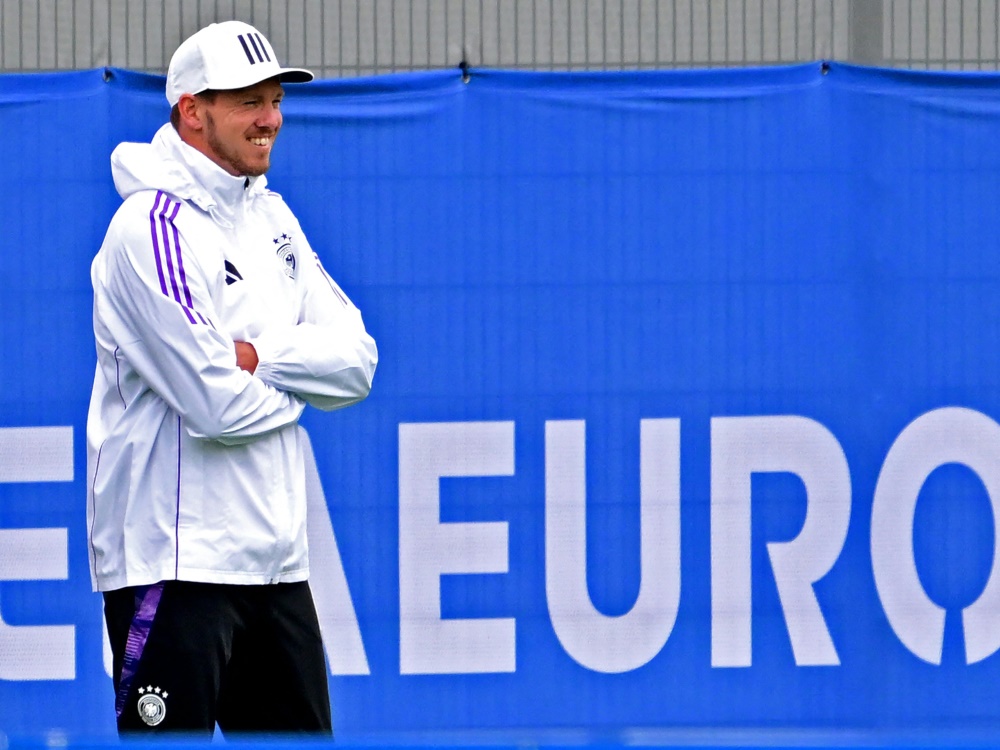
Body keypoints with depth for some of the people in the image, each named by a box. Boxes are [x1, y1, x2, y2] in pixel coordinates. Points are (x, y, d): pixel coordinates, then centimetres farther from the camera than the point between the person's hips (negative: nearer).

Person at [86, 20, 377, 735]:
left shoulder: (270, 215, 14)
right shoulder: (154, 224, -14)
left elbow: (357, 361, 6)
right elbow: (222, 406, -21)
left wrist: (259, 356, -11)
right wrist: (297, 382, -1)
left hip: (276, 560, 9)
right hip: (177, 561, -9)